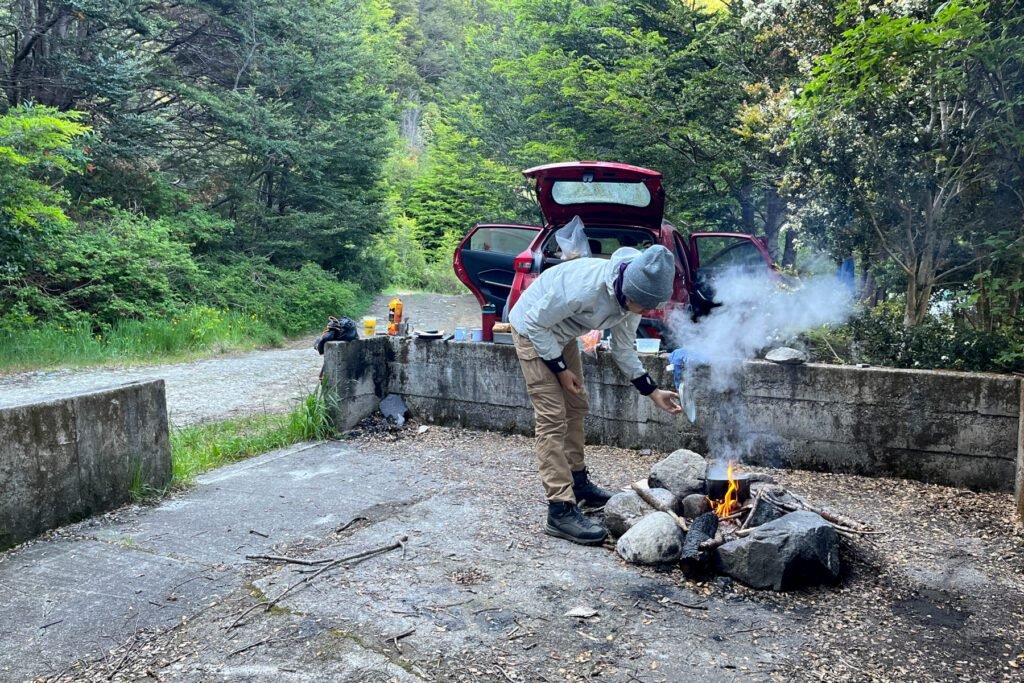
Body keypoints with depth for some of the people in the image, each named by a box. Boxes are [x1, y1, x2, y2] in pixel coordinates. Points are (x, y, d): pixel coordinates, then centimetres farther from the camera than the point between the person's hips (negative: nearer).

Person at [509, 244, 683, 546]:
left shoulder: (632, 297, -13)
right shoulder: (585, 287, -38)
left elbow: (623, 349, 2)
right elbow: (536, 322, -26)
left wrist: (653, 392, -4)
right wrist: (560, 368, -19)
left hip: (562, 334, 8)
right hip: (533, 330, -8)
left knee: (576, 407, 14)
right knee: (552, 417, -14)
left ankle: (578, 482, 31)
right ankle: (560, 510, -14)